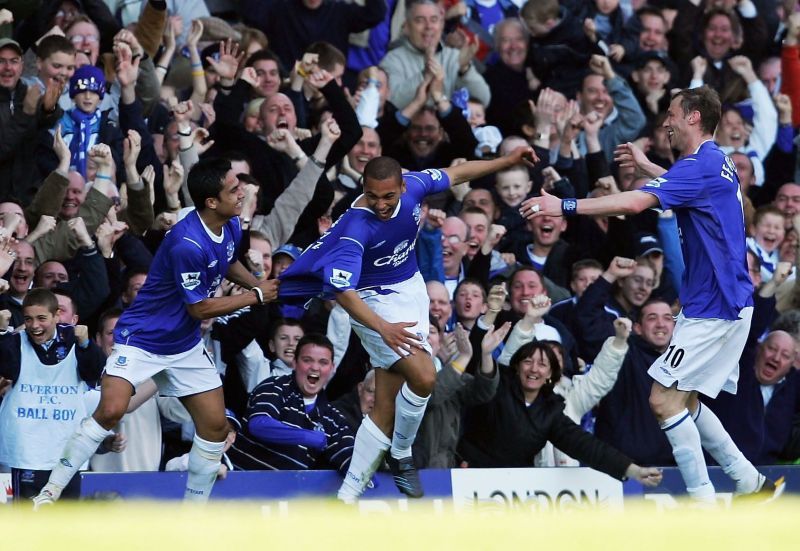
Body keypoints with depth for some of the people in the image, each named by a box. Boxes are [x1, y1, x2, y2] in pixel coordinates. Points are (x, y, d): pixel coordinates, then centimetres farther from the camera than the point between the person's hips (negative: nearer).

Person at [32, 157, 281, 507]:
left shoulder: (231, 227, -2)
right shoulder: (187, 244, -30)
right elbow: (200, 309, -20)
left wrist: (260, 285, 5)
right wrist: (256, 296, -11)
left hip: (185, 345, 8)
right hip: (141, 338, -8)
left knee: (216, 425, 1)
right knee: (111, 411, -25)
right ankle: (49, 494, -14)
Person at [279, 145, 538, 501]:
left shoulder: (413, 185, -14)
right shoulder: (356, 226, -31)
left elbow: (455, 174, 8)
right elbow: (342, 289, -37)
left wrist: (508, 161, 10)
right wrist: (383, 328, -50)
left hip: (412, 291, 6)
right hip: (377, 302, -6)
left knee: (386, 409, 3)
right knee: (423, 376, -25)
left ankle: (348, 495, 8)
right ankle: (400, 454, 3)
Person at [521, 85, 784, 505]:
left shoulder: (700, 165, -17)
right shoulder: (717, 163, 15)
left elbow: (635, 202, -29)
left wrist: (566, 206, -28)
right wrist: (646, 166, 33)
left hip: (714, 308, -10)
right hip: (723, 305, 10)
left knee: (665, 399, -11)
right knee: (684, 403, 15)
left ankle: (705, 505, -9)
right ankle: (751, 483, 18)